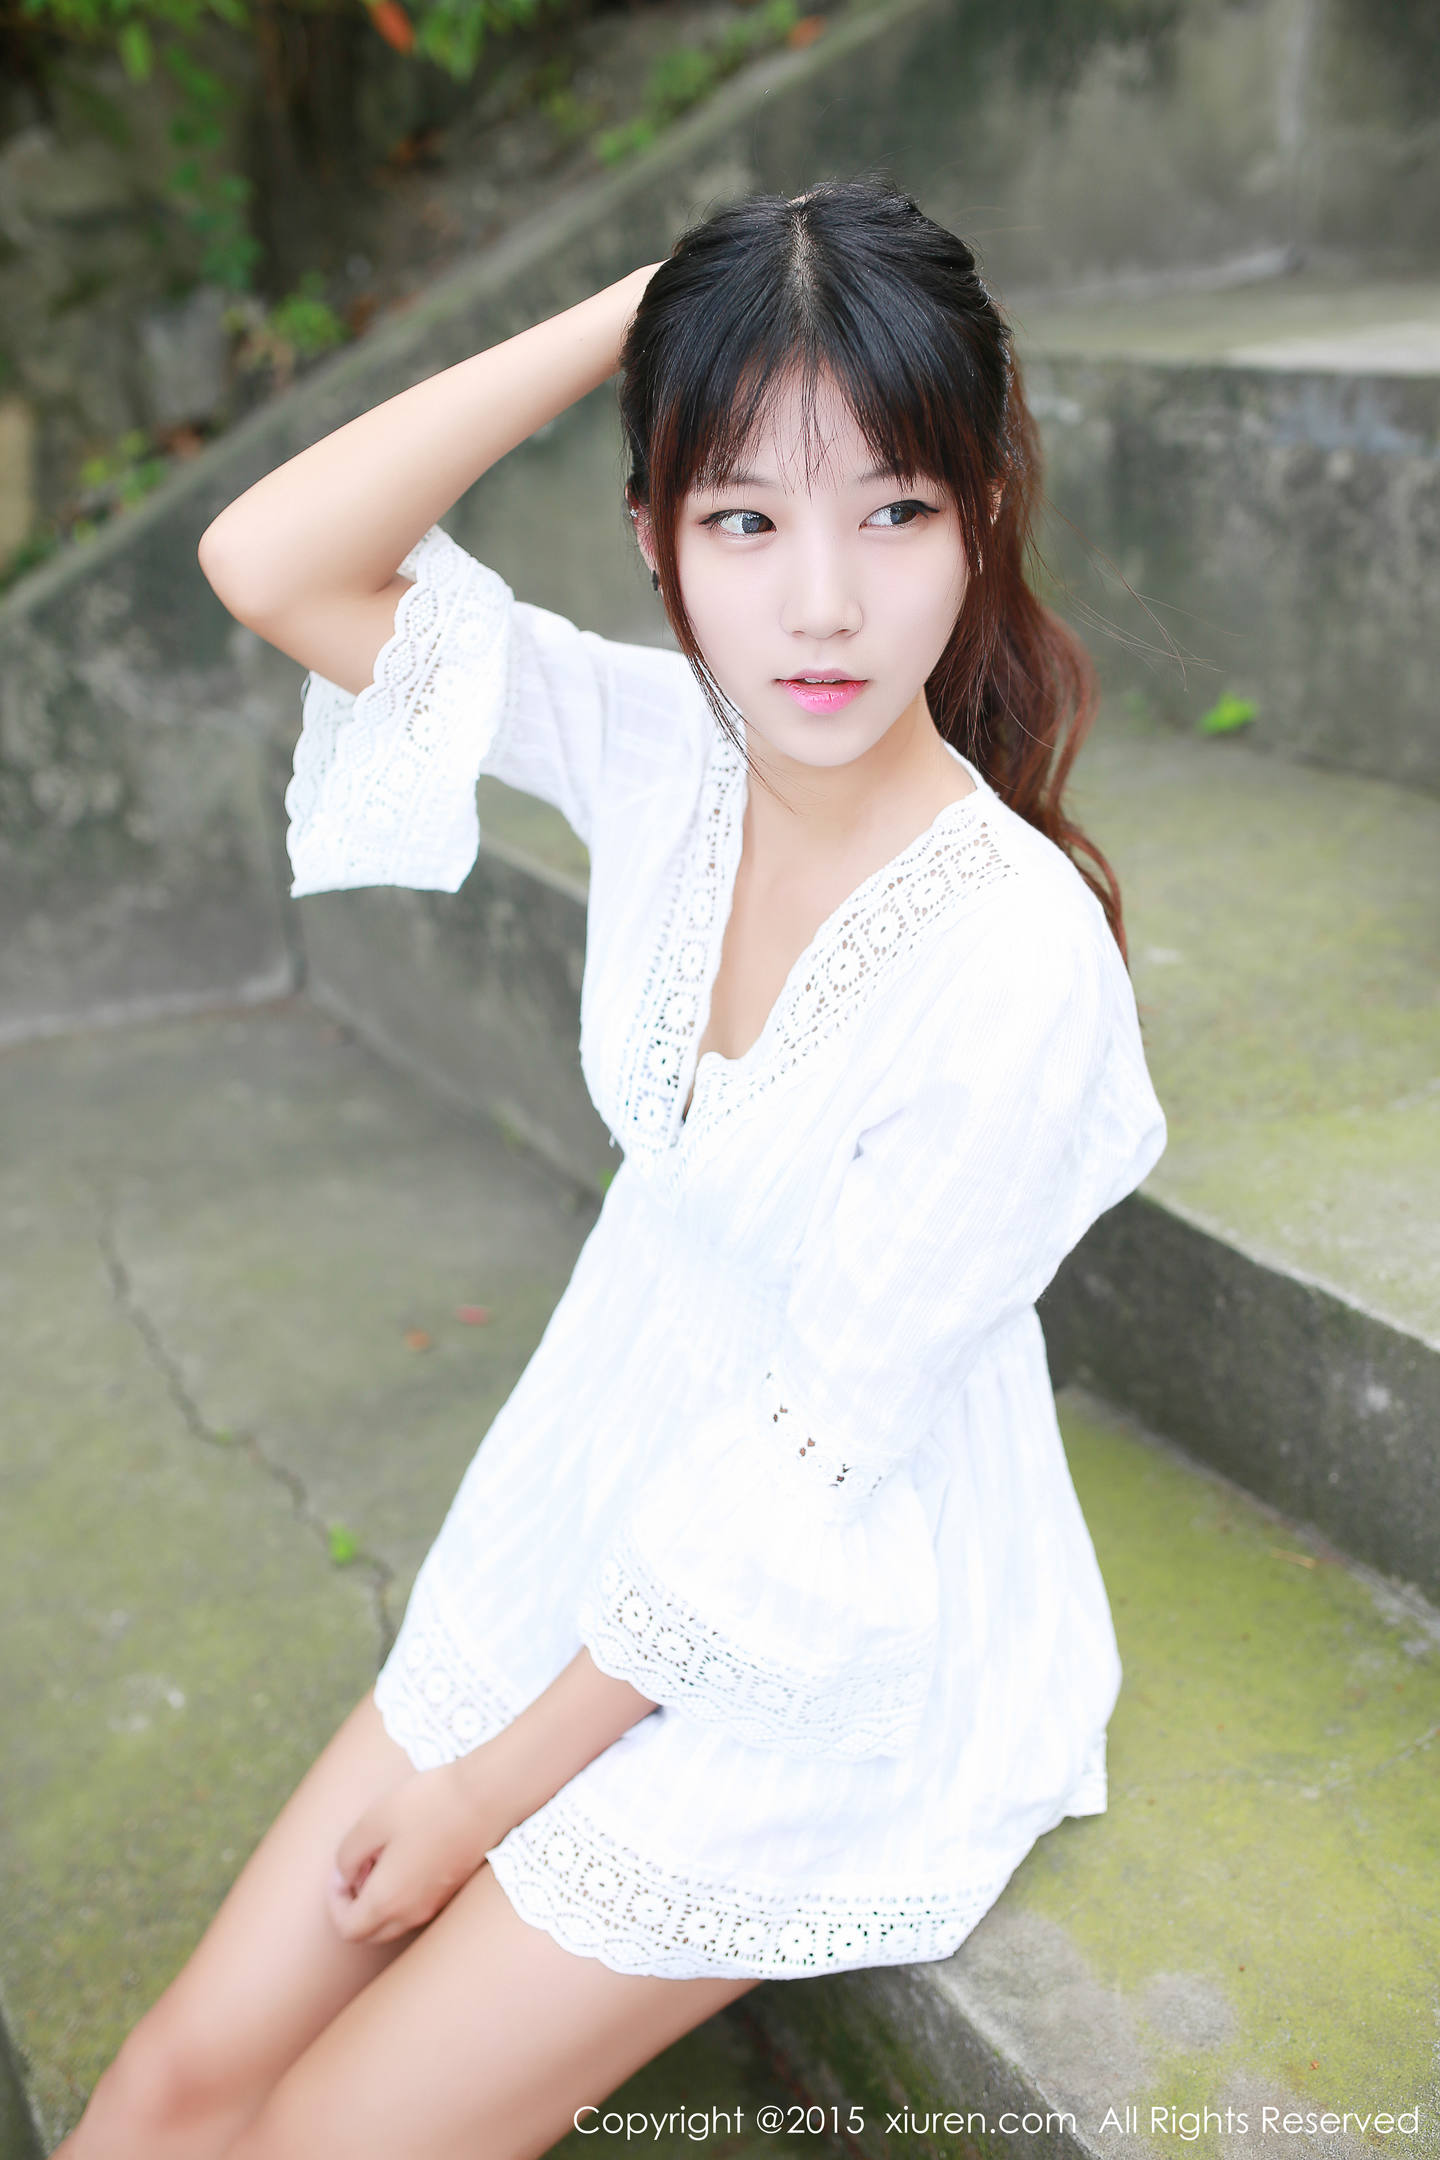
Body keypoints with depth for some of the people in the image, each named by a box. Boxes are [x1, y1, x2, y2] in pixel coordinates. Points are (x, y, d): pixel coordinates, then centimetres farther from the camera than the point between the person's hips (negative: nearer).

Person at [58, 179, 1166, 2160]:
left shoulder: (1023, 961, -27)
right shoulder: (665, 750, -10)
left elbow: (815, 1465, -21)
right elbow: (268, 566, -17)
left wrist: (490, 1784, -11)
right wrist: (646, 310, -22)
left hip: (826, 1663, -5)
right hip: (593, 1545, 5)